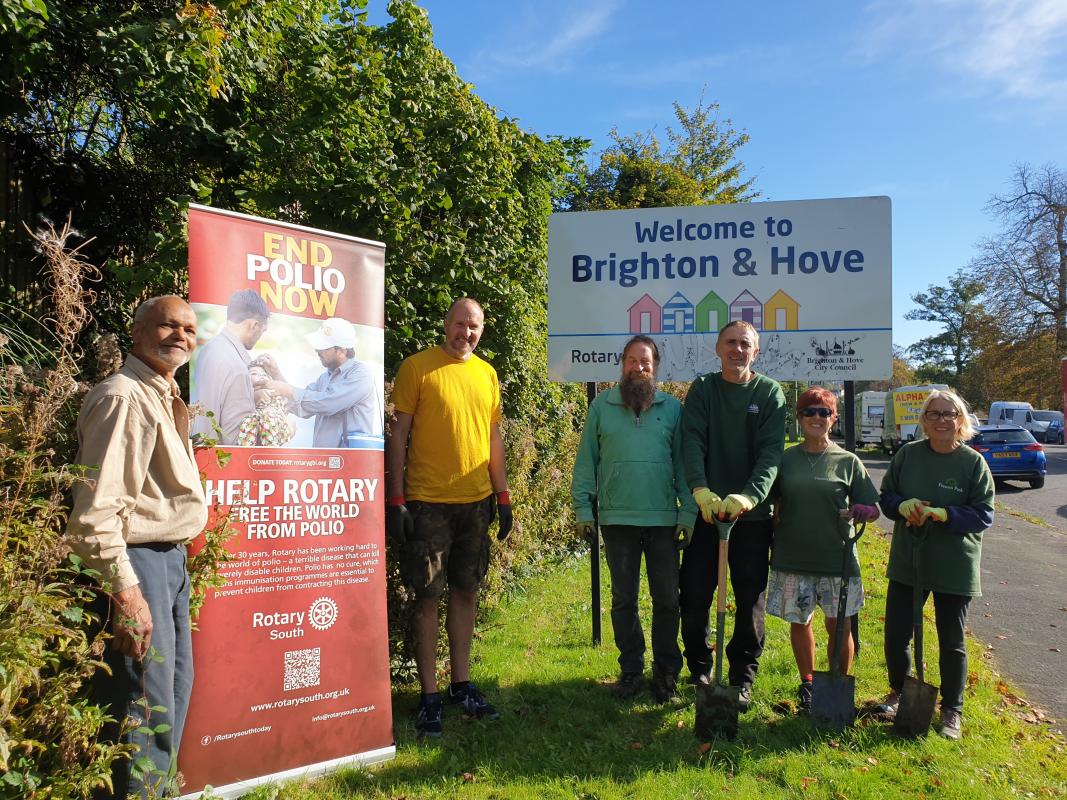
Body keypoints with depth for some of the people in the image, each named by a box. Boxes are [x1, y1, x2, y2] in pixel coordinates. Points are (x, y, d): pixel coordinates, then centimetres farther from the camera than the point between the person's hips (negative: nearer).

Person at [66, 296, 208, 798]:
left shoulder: (163, 397, 15)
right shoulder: (123, 398, -17)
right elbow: (96, 511, -24)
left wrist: (174, 563, 19)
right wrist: (125, 592, -25)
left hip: (170, 560, 11)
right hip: (136, 562, -11)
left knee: (176, 688, 21)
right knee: (147, 706, -3)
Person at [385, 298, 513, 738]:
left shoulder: (487, 374, 11)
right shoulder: (417, 368, -4)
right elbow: (399, 434, -5)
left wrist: (502, 496, 12)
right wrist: (396, 499, -10)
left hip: (476, 502, 5)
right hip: (428, 502, -5)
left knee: (465, 592, 12)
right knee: (428, 597, 1)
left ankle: (462, 685, 24)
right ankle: (429, 696, 12)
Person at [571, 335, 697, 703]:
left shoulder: (672, 408, 3)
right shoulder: (602, 406, 2)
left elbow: (683, 463, 3)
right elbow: (586, 460, 3)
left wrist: (688, 513, -3)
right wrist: (583, 508, -2)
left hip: (663, 520, 0)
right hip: (617, 519, 0)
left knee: (667, 599, 9)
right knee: (623, 599, 11)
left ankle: (666, 670, 25)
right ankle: (631, 669, 26)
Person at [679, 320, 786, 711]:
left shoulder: (770, 393, 1)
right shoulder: (702, 389, 3)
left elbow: (771, 452, -11)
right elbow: (692, 442, -9)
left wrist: (748, 496, -27)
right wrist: (700, 489, -26)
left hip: (753, 514, -1)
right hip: (705, 511, 1)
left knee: (751, 602, 6)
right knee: (694, 597, 5)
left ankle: (743, 679, 22)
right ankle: (699, 671, 26)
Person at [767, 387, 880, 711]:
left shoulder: (848, 461, 3)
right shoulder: (786, 459, 5)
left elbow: (873, 507, 2)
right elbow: (771, 502, 10)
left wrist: (862, 511, -19)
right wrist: (774, 531, -3)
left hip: (837, 558, -1)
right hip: (793, 558, 1)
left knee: (839, 626, 3)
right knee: (799, 622, 10)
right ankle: (807, 684, 29)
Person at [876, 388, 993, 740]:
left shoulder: (973, 462, -8)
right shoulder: (908, 454, -1)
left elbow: (984, 514, -9)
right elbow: (886, 495, 5)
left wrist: (943, 514, -24)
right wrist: (904, 506, -17)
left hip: (954, 567, -2)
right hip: (906, 562, 2)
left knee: (951, 642, 12)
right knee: (895, 634, 7)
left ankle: (951, 710, 30)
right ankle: (899, 691, 33)